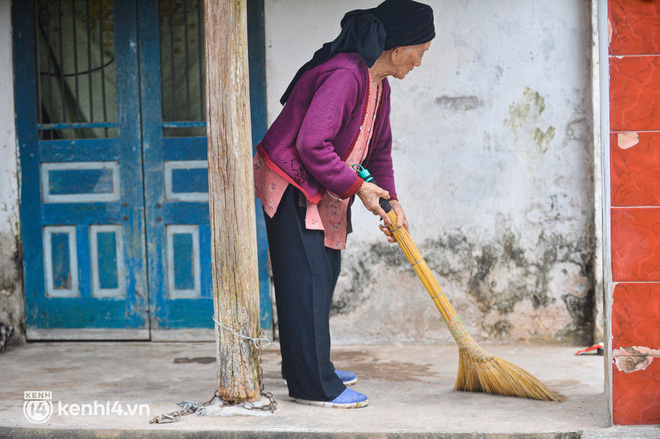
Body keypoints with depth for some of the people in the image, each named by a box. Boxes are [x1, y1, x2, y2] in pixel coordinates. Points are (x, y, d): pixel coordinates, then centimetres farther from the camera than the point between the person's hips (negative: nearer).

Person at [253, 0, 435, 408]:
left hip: (321, 191, 11)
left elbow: (379, 149, 19)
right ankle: (314, 386, -5)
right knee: (307, 279, -9)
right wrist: (356, 187, -21)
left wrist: (392, 201, 10)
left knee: (325, 272, 16)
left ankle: (311, 367, 28)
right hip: (291, 187, -10)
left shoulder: (378, 85, 8)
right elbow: (312, 144, -30)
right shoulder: (343, 76, -25)